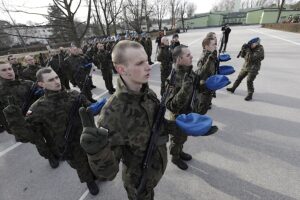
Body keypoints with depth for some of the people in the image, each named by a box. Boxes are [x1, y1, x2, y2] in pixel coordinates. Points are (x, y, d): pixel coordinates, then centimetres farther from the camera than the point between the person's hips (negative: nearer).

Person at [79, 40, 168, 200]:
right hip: (139, 182, -5)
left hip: (158, 167, 5)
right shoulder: (113, 113, -35)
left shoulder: (149, 94, -15)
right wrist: (96, 152, -48)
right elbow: (108, 172, -31)